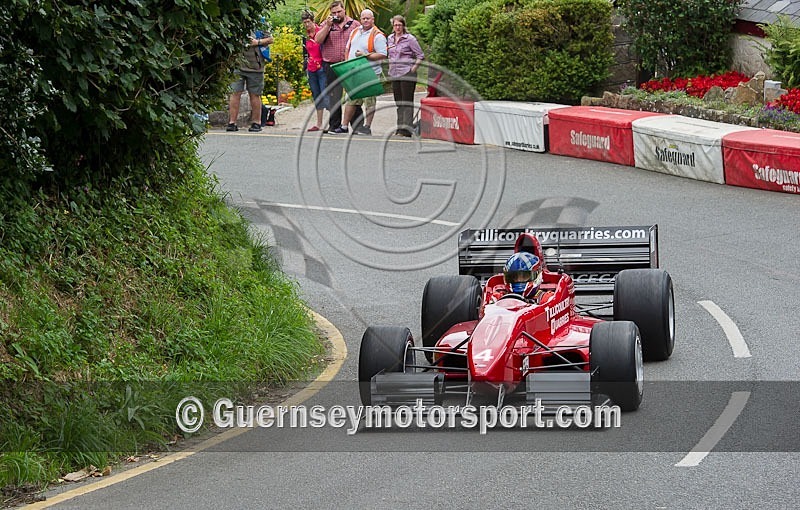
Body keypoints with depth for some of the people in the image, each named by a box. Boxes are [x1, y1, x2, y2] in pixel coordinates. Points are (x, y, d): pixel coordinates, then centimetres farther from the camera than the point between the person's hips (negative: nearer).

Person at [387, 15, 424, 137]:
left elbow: (420, 56, -5)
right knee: (398, 102, 11)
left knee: (407, 103, -6)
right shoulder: (390, 38, 12)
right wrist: (390, 69, 13)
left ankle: (406, 129, -6)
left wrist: (413, 69, -11)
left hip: (407, 73, -7)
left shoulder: (410, 39, -7)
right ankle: (399, 128, 17)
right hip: (394, 75, 7)